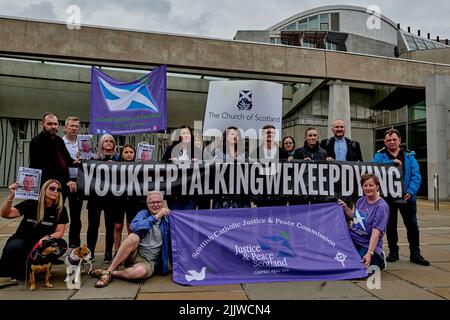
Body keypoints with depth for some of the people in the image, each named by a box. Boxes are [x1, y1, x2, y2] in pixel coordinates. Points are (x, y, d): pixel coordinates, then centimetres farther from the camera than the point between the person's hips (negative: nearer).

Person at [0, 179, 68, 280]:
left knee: (62, 245, -26)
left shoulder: (60, 209, -6)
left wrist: (48, 237, -30)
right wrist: (11, 196, -35)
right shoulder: (30, 204, -10)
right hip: (22, 241, -2)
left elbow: (59, 232, -9)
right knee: (14, 246, -35)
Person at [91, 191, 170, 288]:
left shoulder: (167, 218, 2)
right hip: (133, 254, 1)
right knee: (134, 237, -31)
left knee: (140, 271, -37)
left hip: (148, 262, -1)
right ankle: (108, 271, -24)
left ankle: (111, 274, -11)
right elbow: (134, 227, -19)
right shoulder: (143, 214, 5)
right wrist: (156, 217, -20)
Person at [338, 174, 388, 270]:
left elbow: (376, 232, -23)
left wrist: (369, 253, -29)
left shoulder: (381, 207, -16)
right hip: (352, 239, 6)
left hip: (368, 245, -6)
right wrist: (345, 208, 3)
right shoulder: (361, 200, 4)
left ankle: (378, 258, 9)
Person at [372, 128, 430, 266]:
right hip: (388, 197, 0)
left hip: (407, 197, 1)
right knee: (390, 226, 10)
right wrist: (391, 162, -25)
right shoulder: (380, 155, 5)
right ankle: (393, 252, 23)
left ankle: (415, 253, 18)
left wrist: (411, 191, -17)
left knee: (412, 225, 6)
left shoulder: (409, 156, 6)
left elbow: (416, 176, -2)